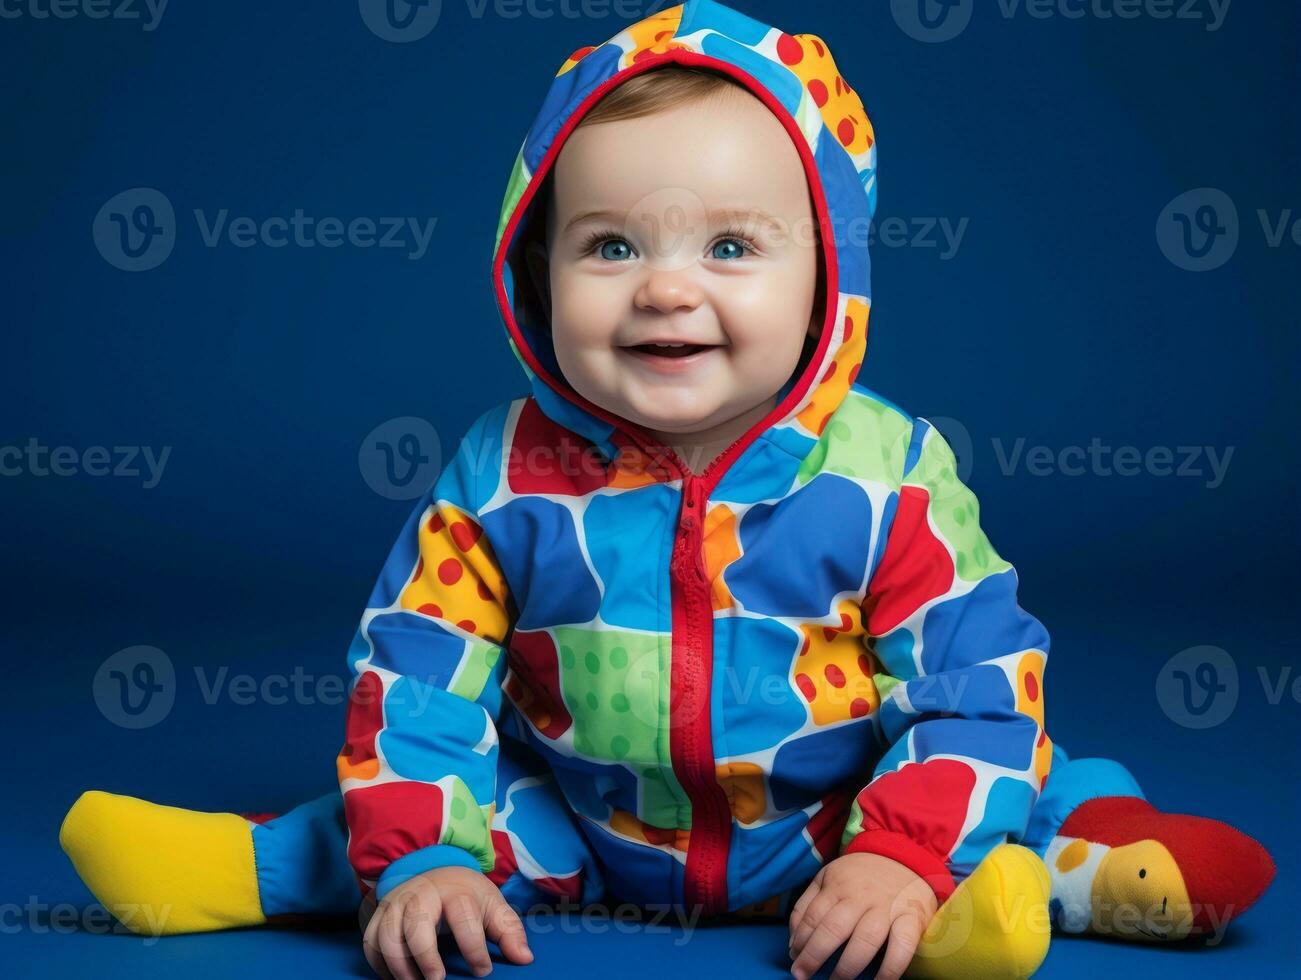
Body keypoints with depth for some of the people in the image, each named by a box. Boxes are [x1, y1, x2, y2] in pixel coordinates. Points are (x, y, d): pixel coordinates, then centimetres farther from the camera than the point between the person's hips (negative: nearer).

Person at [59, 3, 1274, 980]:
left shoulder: (887, 477, -16)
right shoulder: (502, 476, -12)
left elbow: (978, 680, -15)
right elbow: (415, 672, -8)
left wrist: (901, 860, -25)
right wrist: (420, 858, -19)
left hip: (828, 830, -1)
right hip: (582, 829, 2)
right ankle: (250, 864, 3)